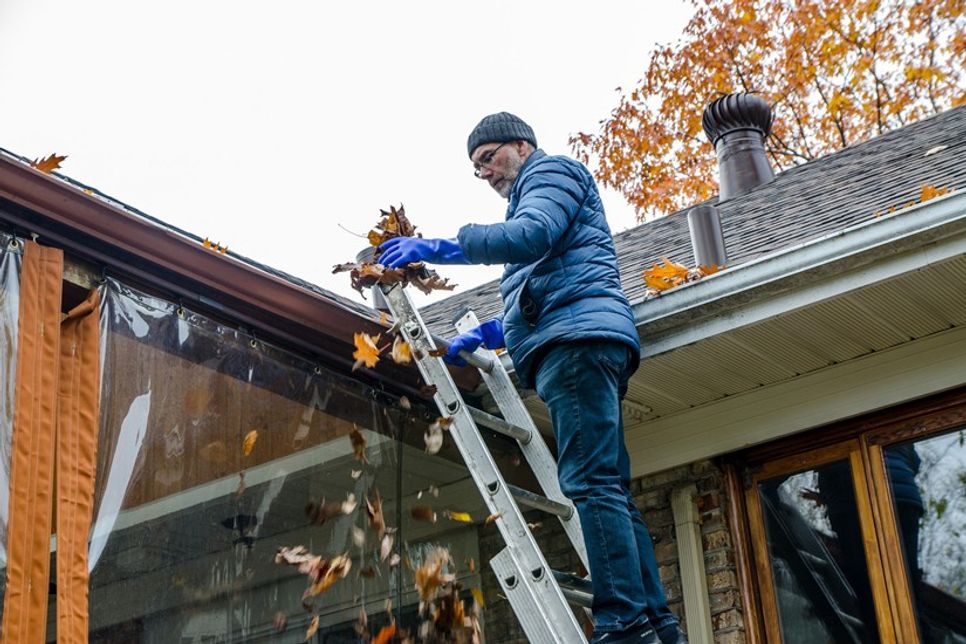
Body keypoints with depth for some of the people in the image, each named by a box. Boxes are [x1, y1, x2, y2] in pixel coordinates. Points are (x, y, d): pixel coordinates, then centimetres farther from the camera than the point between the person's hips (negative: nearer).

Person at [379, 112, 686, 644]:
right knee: (609, 490, 3)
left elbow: (534, 234, -13)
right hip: (581, 340, 10)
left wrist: (440, 248, -16)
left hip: (577, 336, -10)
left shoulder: (552, 170, 9)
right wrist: (486, 334, 25)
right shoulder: (531, 199, 37)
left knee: (590, 483, -19)